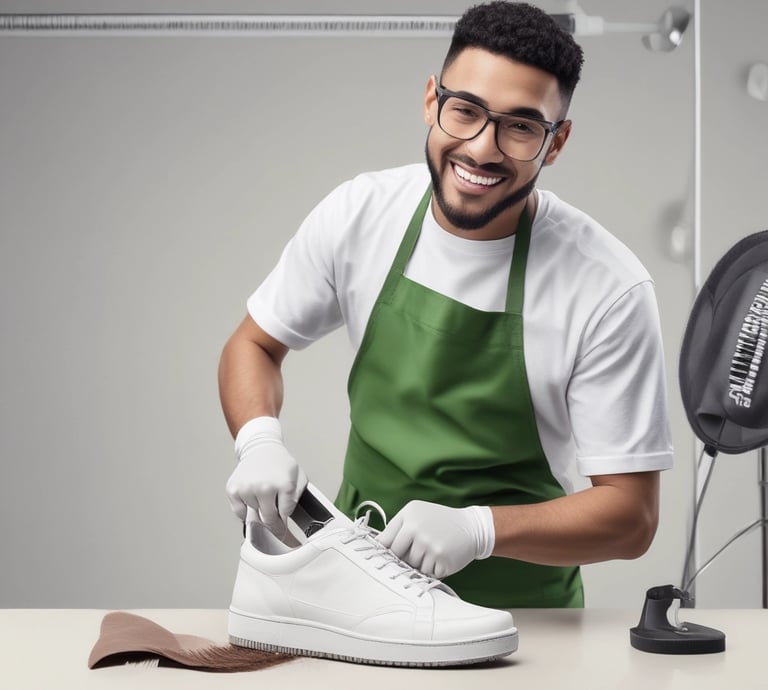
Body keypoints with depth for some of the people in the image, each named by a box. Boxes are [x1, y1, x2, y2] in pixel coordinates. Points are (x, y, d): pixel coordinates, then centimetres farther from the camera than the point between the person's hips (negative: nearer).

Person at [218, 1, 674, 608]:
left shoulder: (608, 289, -15)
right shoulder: (357, 215, -4)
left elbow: (631, 516, -11)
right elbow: (254, 343, 11)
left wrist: (477, 529, -27)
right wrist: (259, 440, -10)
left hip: (518, 607, -2)